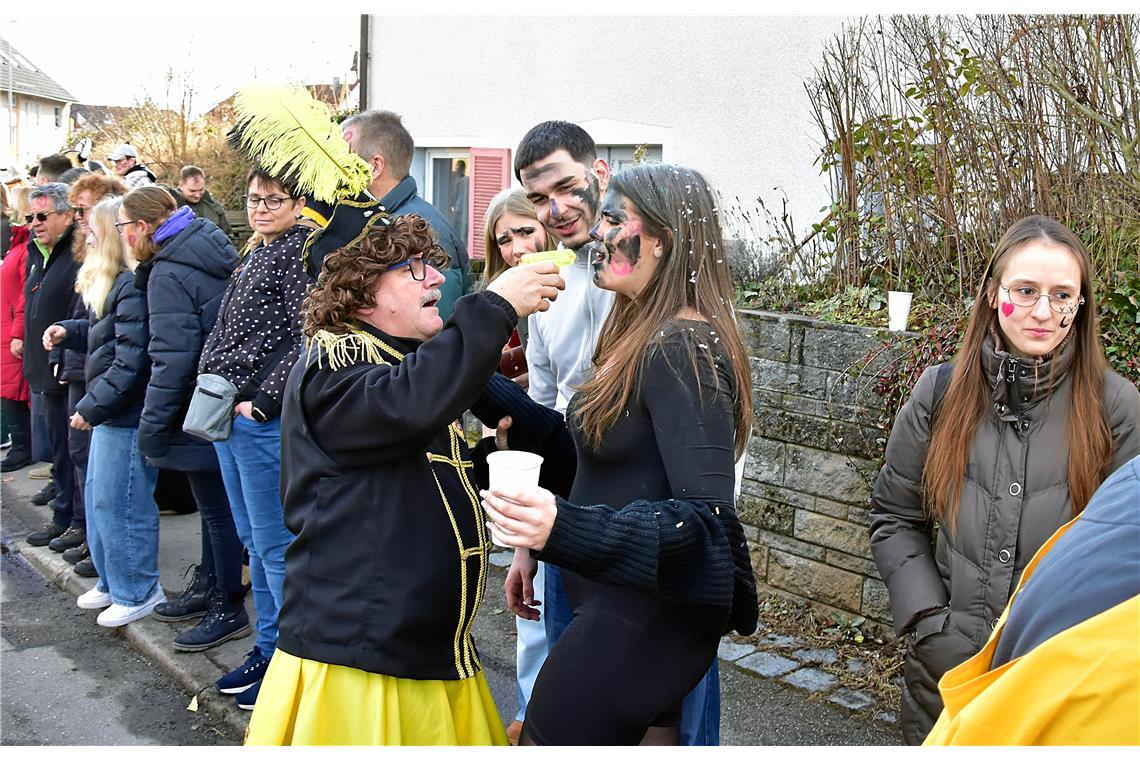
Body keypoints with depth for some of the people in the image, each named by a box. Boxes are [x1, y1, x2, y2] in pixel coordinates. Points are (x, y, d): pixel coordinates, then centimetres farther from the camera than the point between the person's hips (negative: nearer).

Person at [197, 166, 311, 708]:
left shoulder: (302, 251, -9)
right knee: (254, 539, 15)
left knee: (273, 543, -4)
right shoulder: (256, 257, 19)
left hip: (264, 420, -9)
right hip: (230, 415, 9)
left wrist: (263, 401, -19)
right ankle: (268, 650, 26)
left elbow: (306, 339, -18)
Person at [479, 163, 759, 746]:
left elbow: (709, 519, -26)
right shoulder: (643, 335, 10)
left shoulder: (682, 350, -20)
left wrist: (563, 528, -39)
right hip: (633, 604, 9)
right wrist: (535, 545, 19)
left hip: (641, 617, -9)